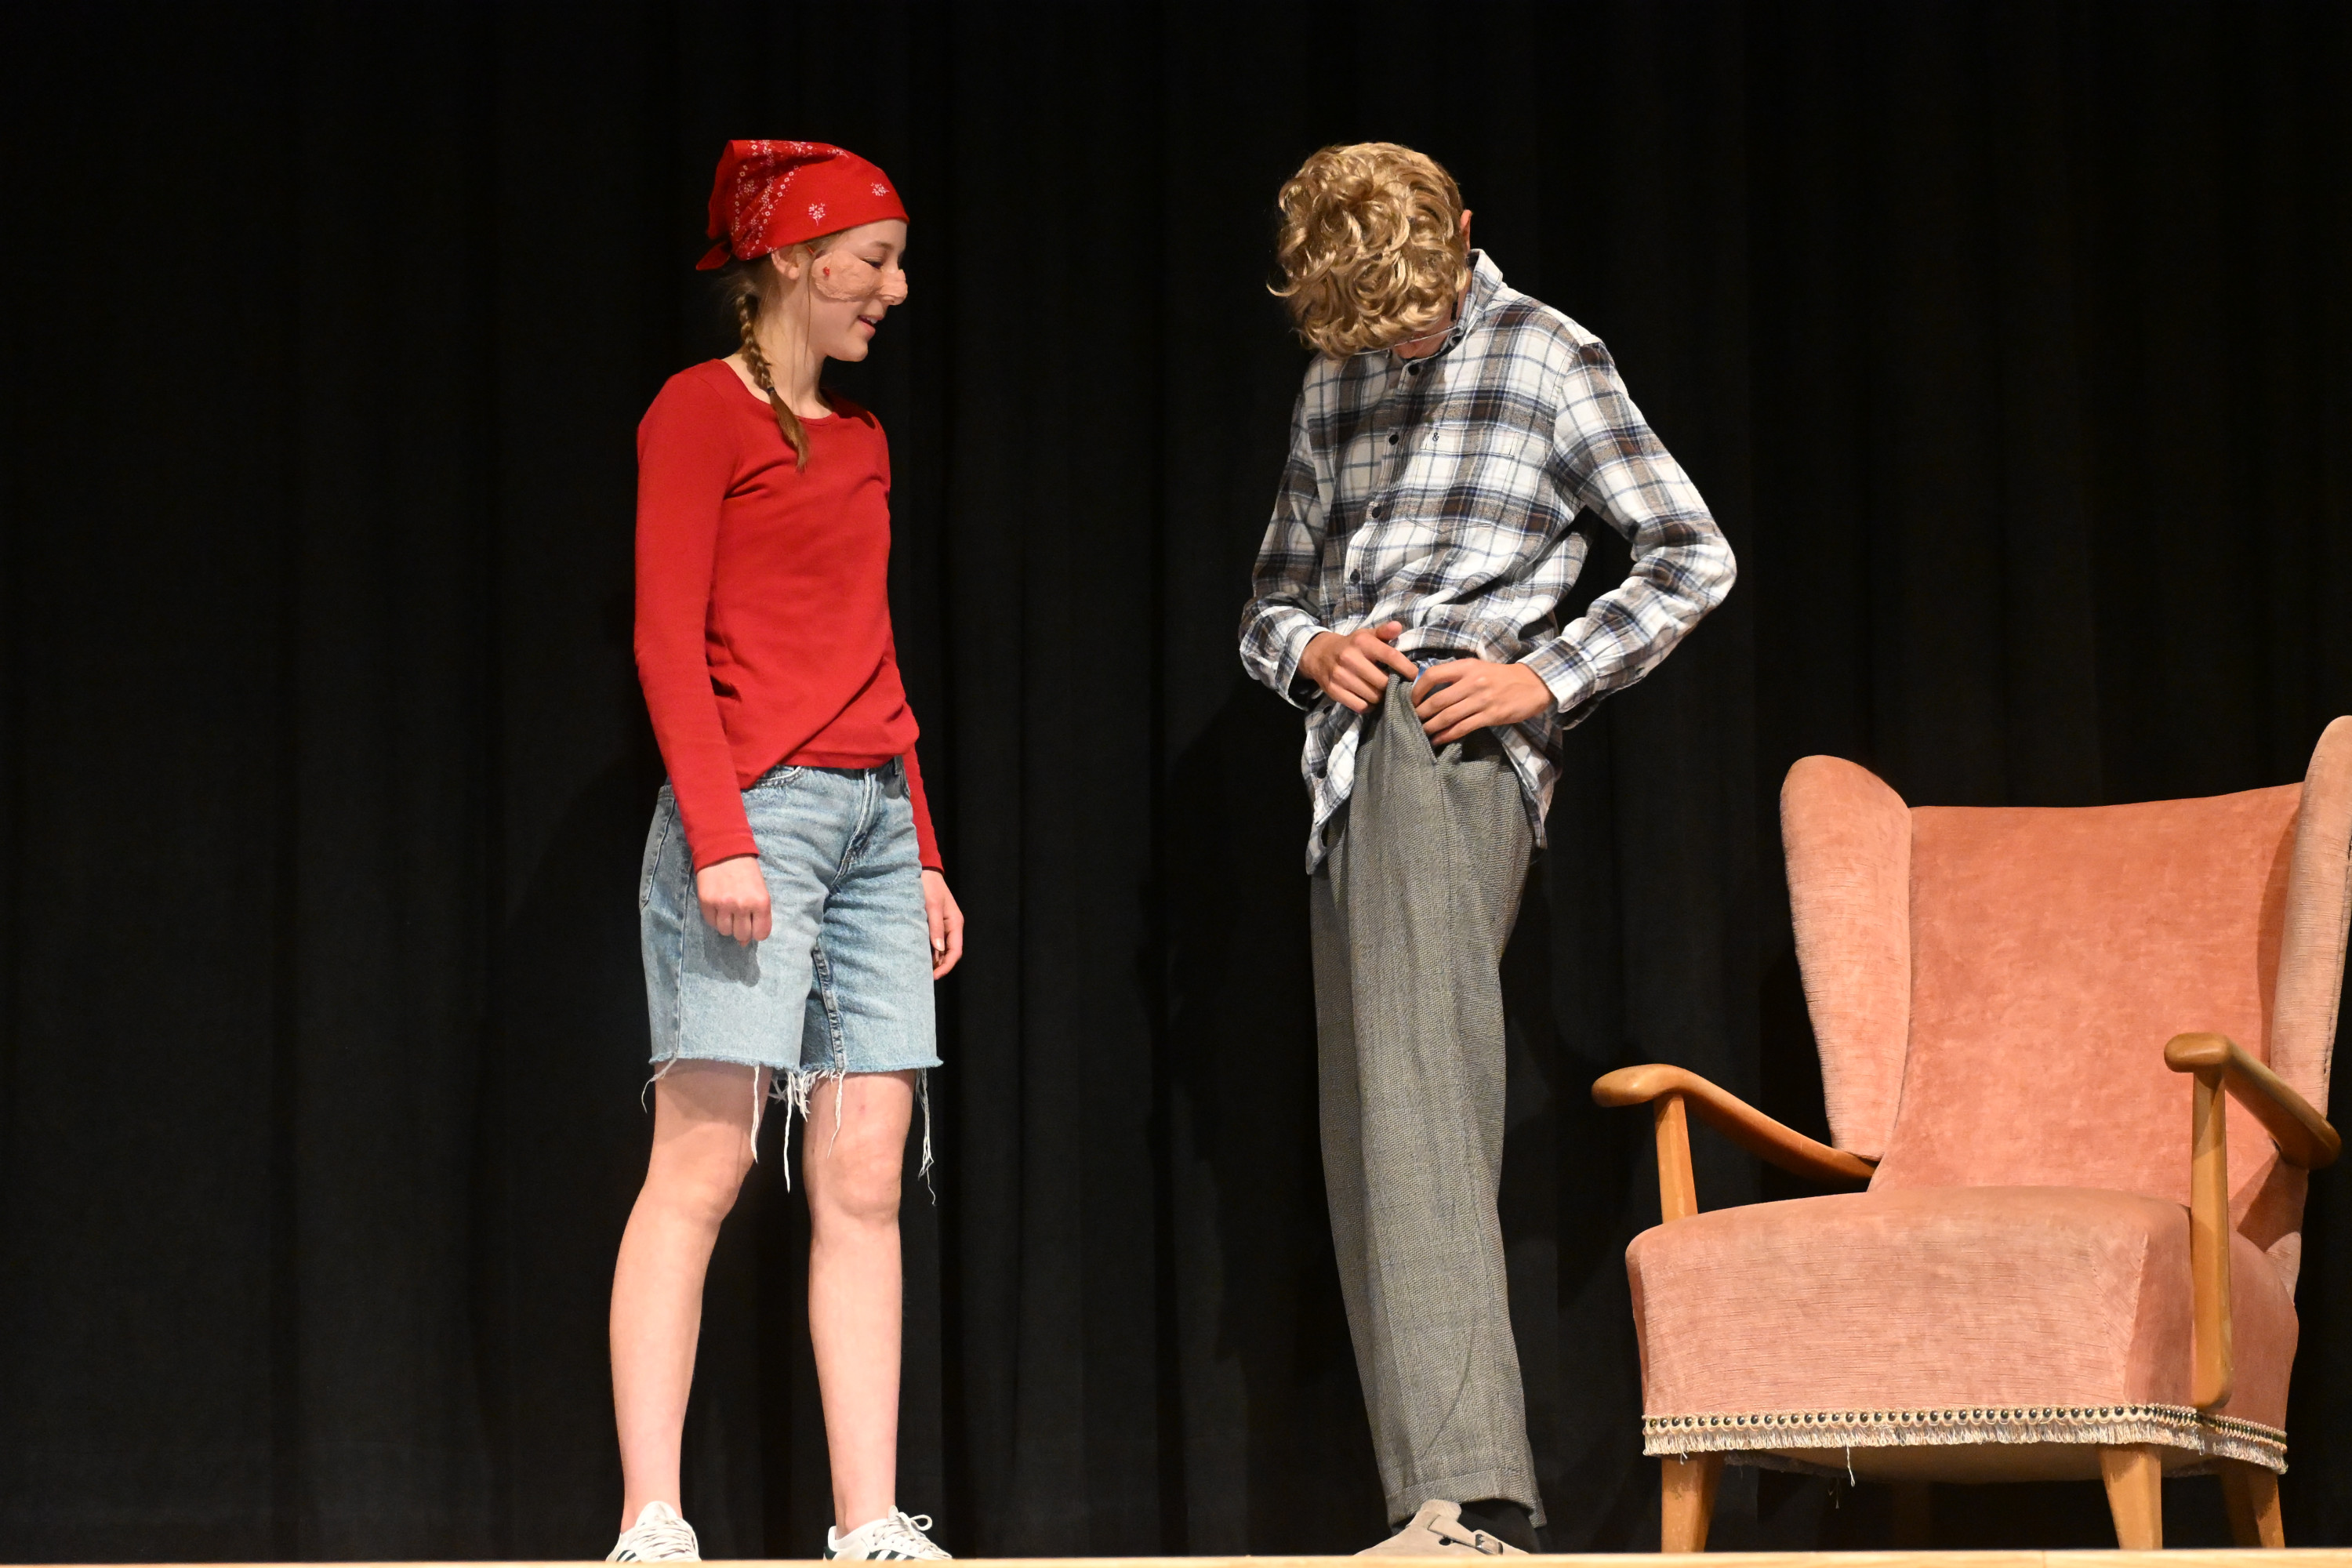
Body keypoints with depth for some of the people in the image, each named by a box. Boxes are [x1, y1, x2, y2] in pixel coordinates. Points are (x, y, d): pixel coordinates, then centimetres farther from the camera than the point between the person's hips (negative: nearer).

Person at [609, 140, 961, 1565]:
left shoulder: (859, 438, 20)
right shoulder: (702, 412, -3)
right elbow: (668, 641, -10)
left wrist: (925, 852, 18)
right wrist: (719, 835, -18)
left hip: (874, 811, 8)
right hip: (755, 803, -8)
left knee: (866, 1177, 1)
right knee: (702, 1165, -11)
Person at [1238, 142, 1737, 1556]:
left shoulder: (1546, 358, 3)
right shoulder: (1334, 387, 20)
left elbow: (1696, 557, 0)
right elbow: (1271, 599, 26)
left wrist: (1549, 677, -10)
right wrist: (1311, 647, 3)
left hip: (1456, 742, -8)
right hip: (1353, 757, 8)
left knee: (1415, 1094, -21)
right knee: (1371, 1137, 5)